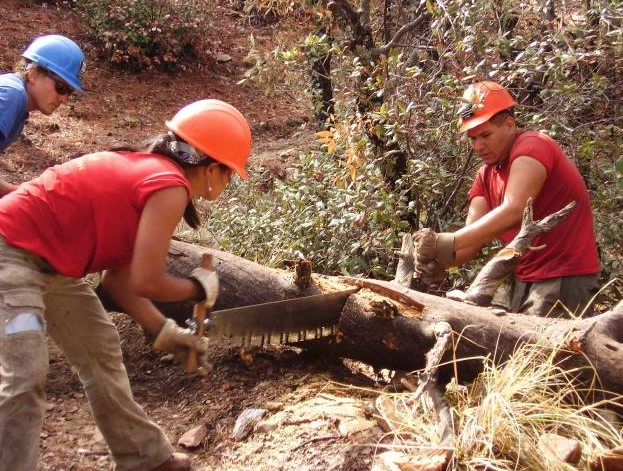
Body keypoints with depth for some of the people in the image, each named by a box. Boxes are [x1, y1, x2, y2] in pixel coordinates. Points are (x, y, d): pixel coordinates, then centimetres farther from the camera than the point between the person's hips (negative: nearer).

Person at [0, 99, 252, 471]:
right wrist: (199, 288, -2)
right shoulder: (170, 186, -21)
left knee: (100, 350, 14)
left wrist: (164, 331, 8)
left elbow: (118, 275, 8)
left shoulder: (148, 169, 8)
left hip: (47, 258, 10)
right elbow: (145, 282, -21)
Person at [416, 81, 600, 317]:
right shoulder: (486, 176, 11)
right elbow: (473, 239, 0)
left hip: (563, 281, -8)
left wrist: (448, 242, -35)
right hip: (519, 280, 8)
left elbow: (513, 211, -29)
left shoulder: (532, 147, -13)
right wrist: (437, 260, -20)